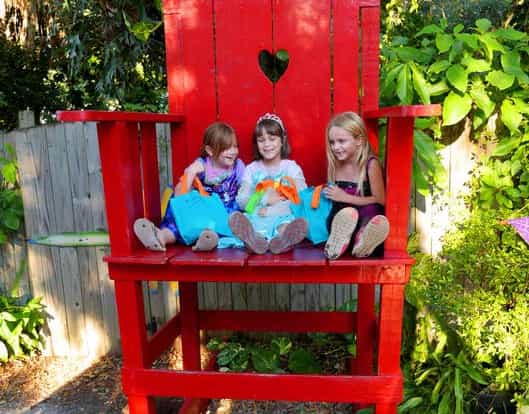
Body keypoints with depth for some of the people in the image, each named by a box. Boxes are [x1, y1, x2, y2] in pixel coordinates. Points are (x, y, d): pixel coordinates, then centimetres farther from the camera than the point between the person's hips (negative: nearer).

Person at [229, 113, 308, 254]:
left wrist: (271, 210, -10)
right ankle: (255, 240, -58)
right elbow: (241, 200, 7)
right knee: (235, 217, -31)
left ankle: (280, 241, -62)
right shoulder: (252, 169, 15)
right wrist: (264, 199, -9)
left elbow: (302, 199, -2)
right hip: (256, 218, 1)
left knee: (301, 224, -34)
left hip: (283, 217, -1)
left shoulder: (292, 167, 10)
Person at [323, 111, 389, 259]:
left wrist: (345, 197, -9)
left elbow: (379, 201, -8)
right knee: (347, 212, -35)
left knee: (380, 222, -37)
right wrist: (326, 194, -3)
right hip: (340, 218, 2)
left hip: (365, 217, -2)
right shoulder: (334, 164, 7)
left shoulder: (371, 164, -7)